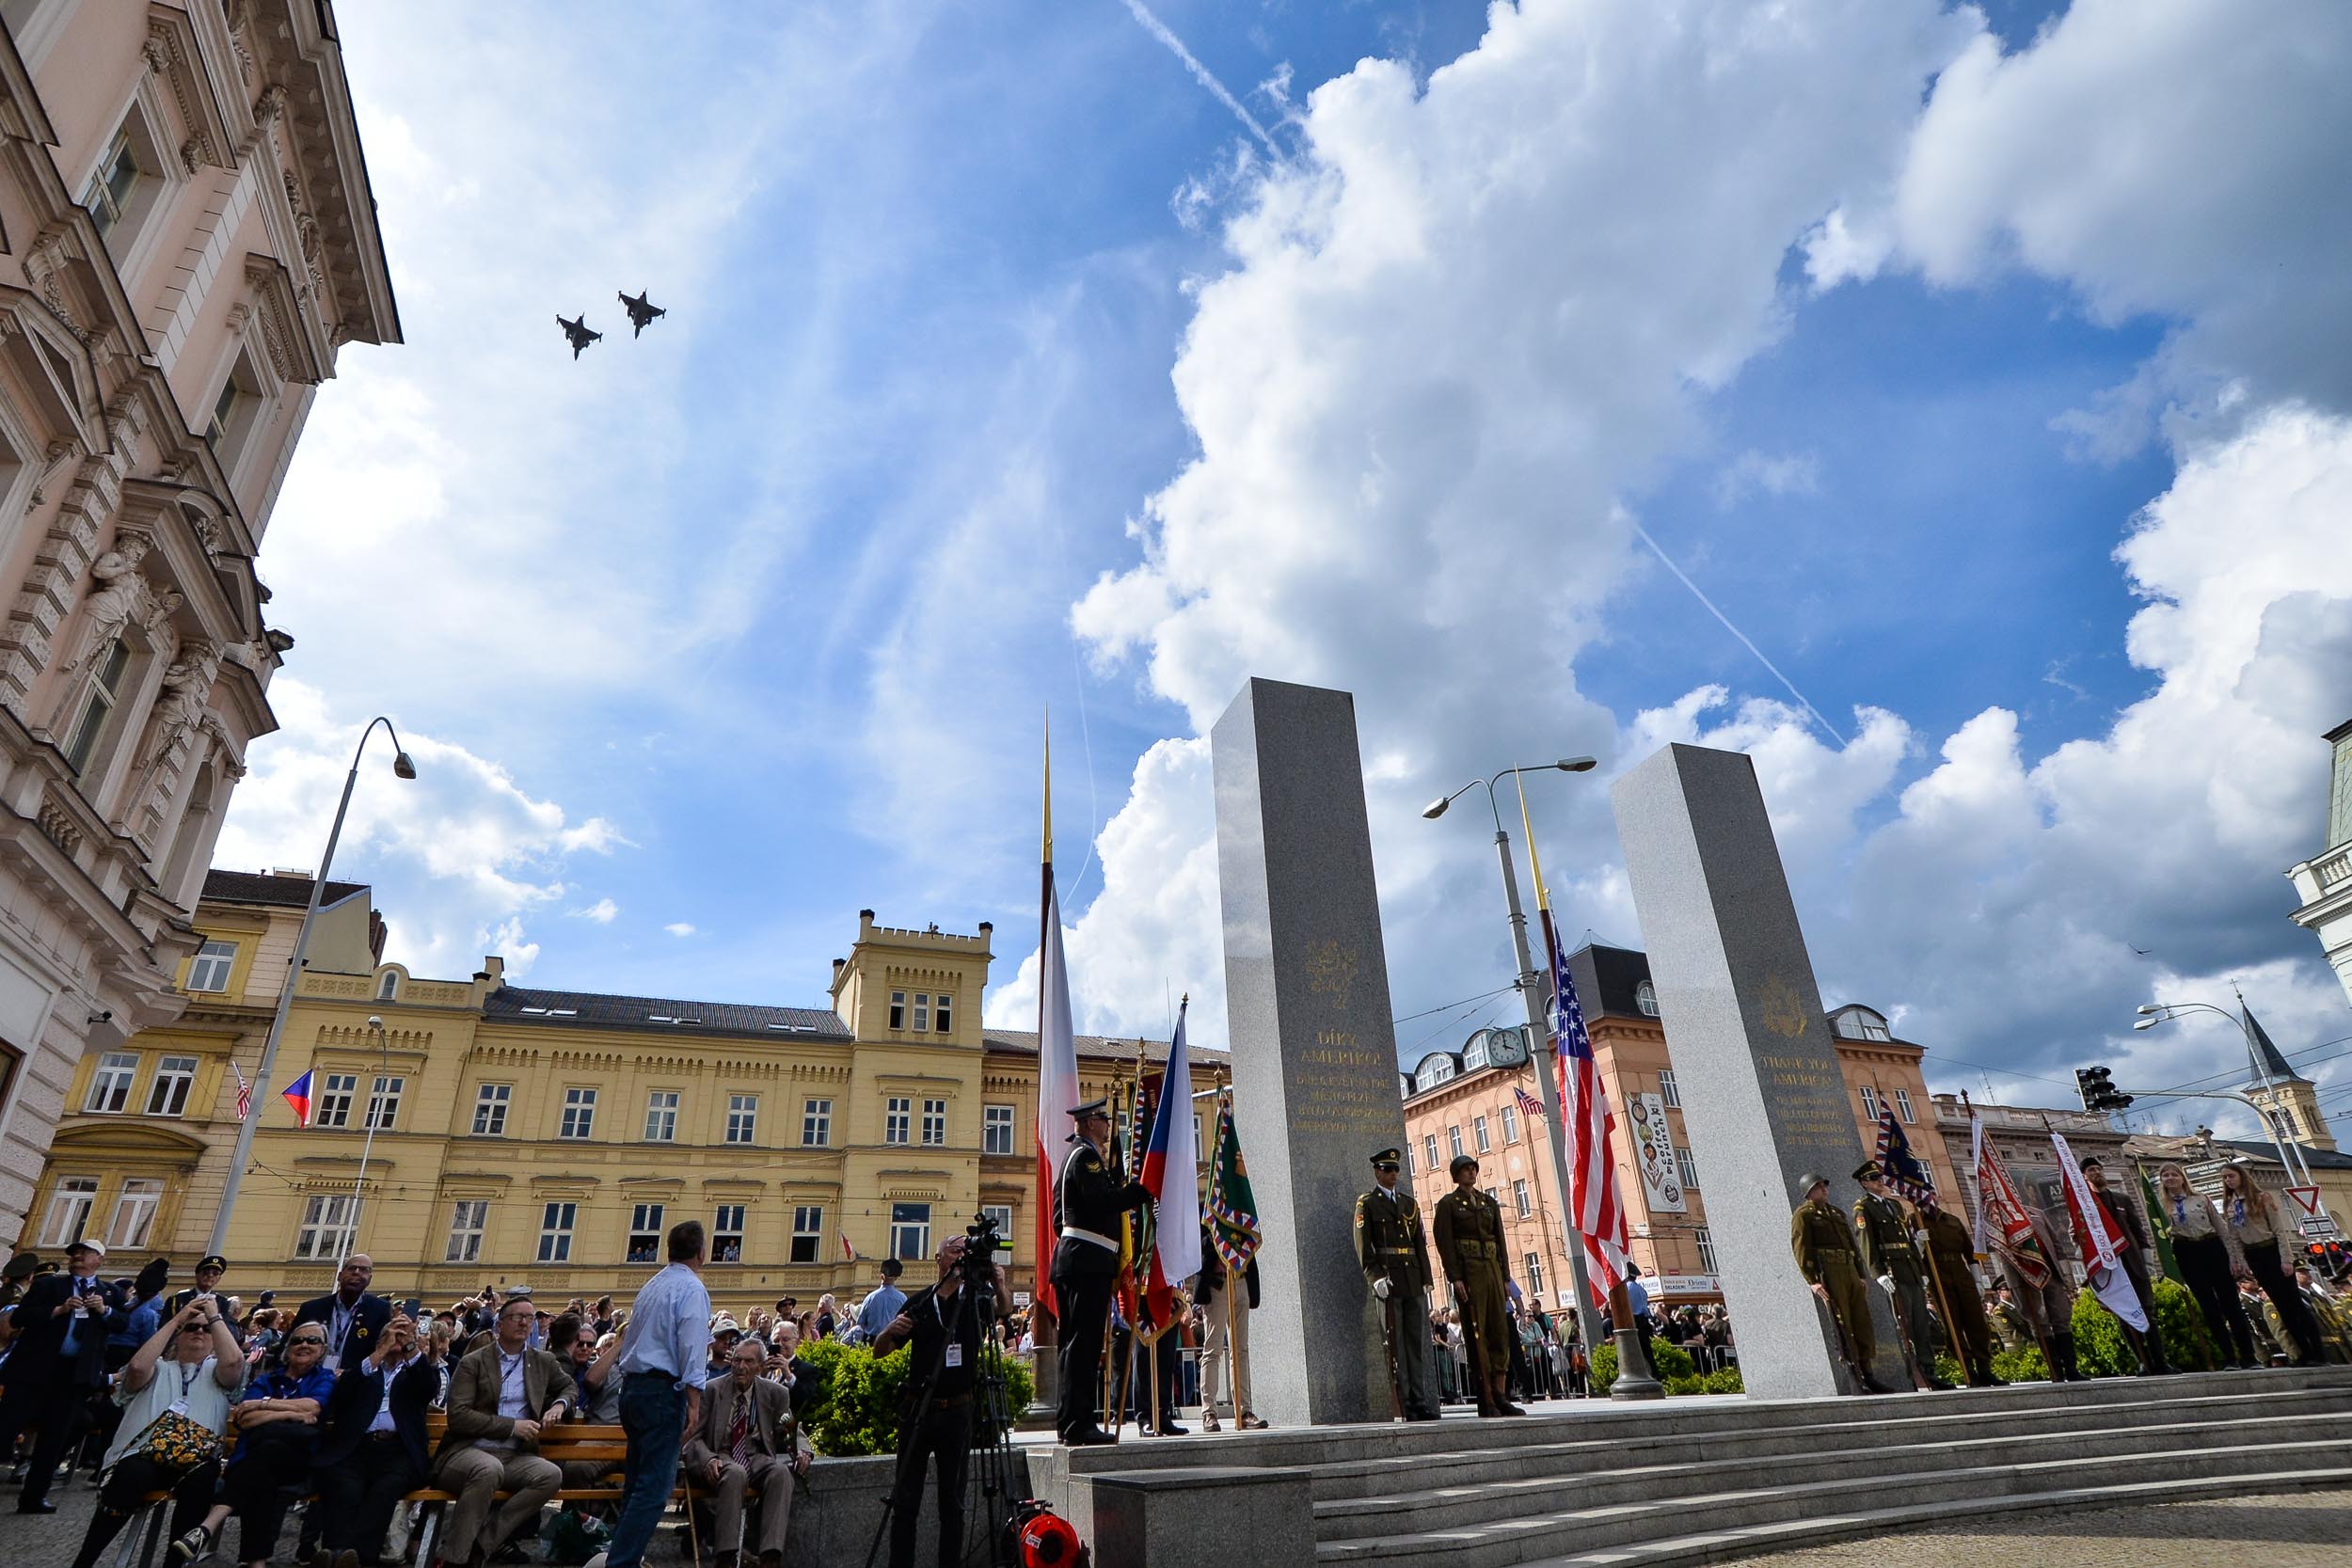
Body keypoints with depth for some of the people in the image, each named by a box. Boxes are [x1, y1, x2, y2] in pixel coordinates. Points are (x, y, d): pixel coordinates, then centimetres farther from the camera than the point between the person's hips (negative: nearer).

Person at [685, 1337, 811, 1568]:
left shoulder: (777, 1394, 8)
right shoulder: (711, 1390, 2)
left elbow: (793, 1432, 11)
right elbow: (694, 1437, 1)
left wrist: (803, 1452, -13)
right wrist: (709, 1460, -22)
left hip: (758, 1457, 2)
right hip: (721, 1457, -2)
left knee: (782, 1472, -32)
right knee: (735, 1473, -37)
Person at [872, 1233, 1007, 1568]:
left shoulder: (975, 1301, 3)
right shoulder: (919, 1303, 5)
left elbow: (1005, 1307, -18)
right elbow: (879, 1350, 6)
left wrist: (1000, 1283, -39)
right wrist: (891, 1329, -15)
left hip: (957, 1412, 0)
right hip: (917, 1410, 1)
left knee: (952, 1503, 7)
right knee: (905, 1501, 3)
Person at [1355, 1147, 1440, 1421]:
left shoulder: (1409, 1202, 18)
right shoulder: (1366, 1203, 2)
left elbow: (1420, 1244, 16)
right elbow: (1363, 1245, -6)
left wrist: (1426, 1279, 9)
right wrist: (1375, 1276, -16)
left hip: (1414, 1282, 5)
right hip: (1388, 1281, -5)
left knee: (1419, 1342, 5)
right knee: (1395, 1345, -2)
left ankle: (1421, 1402, 10)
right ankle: (1402, 1405, 1)